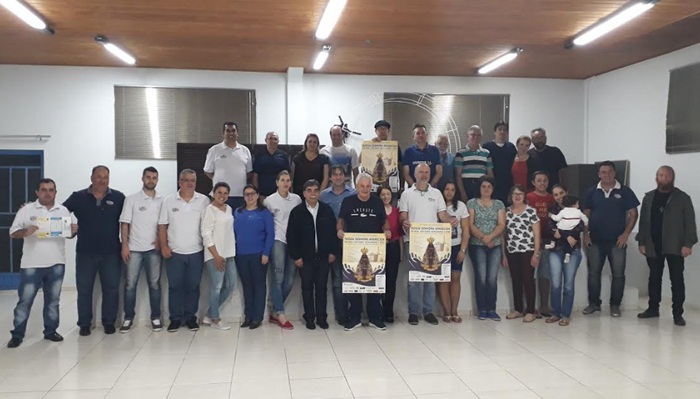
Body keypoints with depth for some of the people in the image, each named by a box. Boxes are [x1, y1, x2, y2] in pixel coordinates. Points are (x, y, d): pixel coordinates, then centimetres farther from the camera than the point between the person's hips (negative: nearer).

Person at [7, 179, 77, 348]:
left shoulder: (63, 211, 8)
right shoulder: (26, 210, -1)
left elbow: (68, 234, 14)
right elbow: (13, 232, -4)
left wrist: (73, 231, -9)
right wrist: (25, 232, -25)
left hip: (56, 264, 3)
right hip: (32, 264, -3)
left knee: (53, 300, 12)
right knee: (25, 300, 2)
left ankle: (50, 331, 23)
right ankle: (17, 335, 11)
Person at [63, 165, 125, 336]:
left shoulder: (118, 197, 0)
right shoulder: (78, 197, 2)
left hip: (111, 253, 0)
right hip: (85, 252, 0)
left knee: (111, 288, 5)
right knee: (84, 289, 7)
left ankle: (109, 322, 18)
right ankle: (84, 324, 18)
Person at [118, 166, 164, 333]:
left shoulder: (162, 200, 5)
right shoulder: (132, 199, 0)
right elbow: (125, 224, -1)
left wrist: (161, 240, -4)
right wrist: (124, 246, -7)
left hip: (154, 249, 1)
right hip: (134, 248, -1)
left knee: (154, 284, 7)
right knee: (130, 284, 2)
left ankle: (155, 317, 15)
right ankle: (128, 318, 12)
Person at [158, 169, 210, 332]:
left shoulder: (204, 200, 0)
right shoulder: (169, 201, 0)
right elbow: (162, 225, 2)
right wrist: (163, 246, -5)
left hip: (196, 252, 0)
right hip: (174, 252, 0)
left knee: (193, 286, 7)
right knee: (175, 286, 5)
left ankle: (191, 317, 18)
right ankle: (175, 318, 15)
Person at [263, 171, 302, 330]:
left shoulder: (297, 199, 8)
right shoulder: (269, 200, 1)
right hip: (278, 241, -4)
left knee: (289, 280, 4)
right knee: (278, 278, -8)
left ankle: (275, 311, 15)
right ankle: (280, 314, -3)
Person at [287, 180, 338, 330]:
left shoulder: (327, 210, 2)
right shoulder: (297, 211, -4)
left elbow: (333, 232, 5)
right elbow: (291, 236, -4)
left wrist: (333, 252, 1)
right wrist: (296, 256, -8)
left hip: (323, 256, 1)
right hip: (305, 256, -1)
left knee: (321, 286, 7)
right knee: (307, 287, 7)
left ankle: (321, 317, 17)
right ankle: (309, 317, 16)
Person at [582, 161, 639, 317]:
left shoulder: (624, 191, -2)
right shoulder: (592, 192, 5)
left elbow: (633, 214, -1)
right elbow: (586, 214, 9)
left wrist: (626, 234, -10)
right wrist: (585, 233, -1)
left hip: (617, 241, -2)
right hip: (595, 240, 2)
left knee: (618, 274, 3)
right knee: (593, 273, 7)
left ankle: (615, 305, 14)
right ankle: (594, 303, 19)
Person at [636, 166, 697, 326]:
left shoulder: (682, 197, -1)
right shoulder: (648, 197, 9)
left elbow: (690, 222, -6)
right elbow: (643, 221, 9)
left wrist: (688, 244, -14)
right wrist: (642, 242, 3)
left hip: (675, 246, -3)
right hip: (653, 246, 3)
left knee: (677, 280, 0)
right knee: (654, 278, 11)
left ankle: (678, 314, 4)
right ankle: (653, 308, 22)